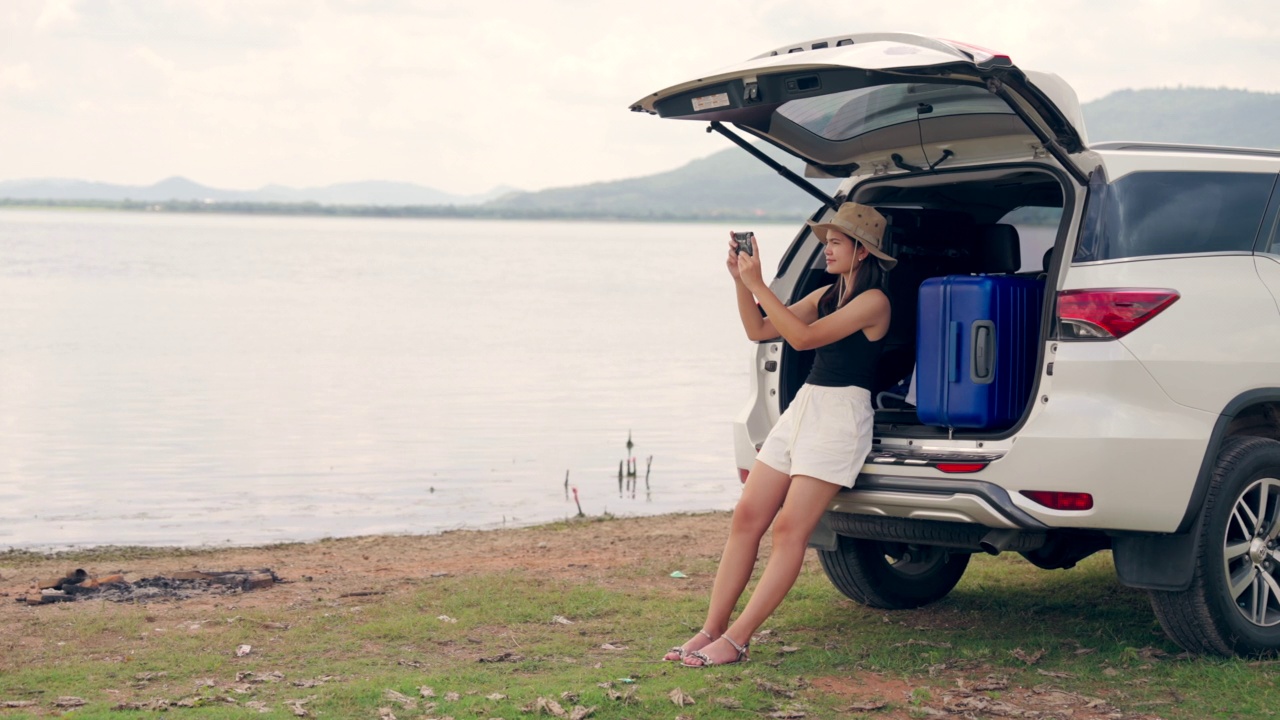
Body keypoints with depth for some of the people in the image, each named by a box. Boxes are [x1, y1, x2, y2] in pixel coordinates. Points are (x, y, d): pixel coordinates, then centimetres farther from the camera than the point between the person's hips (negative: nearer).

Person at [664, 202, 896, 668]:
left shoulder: (872, 301, -10)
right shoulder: (826, 295, 15)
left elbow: (803, 337, -19)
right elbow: (758, 330, 13)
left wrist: (758, 285, -18)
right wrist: (739, 280, 0)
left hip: (841, 418, -9)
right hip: (802, 408, 9)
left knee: (790, 528, -12)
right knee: (747, 517, 1)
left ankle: (735, 641, -13)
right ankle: (711, 630, 3)